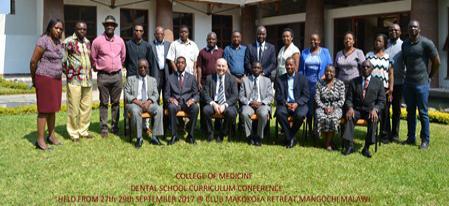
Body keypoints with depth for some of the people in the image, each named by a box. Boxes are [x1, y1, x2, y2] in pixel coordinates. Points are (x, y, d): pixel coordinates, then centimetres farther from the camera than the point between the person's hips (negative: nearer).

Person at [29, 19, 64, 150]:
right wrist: (34, 79, -2)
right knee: (44, 110, -6)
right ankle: (40, 140, -2)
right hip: (45, 79, -7)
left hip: (57, 79, 7)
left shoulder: (59, 43, 11)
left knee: (53, 109, 12)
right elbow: (33, 61, -11)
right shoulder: (43, 41, -13)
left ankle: (51, 136, 22)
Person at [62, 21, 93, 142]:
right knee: (74, 108, -2)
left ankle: (83, 131, 20)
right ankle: (73, 133, 8)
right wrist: (68, 72, -3)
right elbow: (62, 59, -6)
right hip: (74, 79, -6)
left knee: (87, 107, 8)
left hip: (87, 80, 6)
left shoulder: (87, 42, 15)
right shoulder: (68, 41, -6)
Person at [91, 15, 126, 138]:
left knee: (116, 102, 8)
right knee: (104, 103, 2)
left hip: (117, 75, 3)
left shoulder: (120, 41, 6)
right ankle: (103, 128, 7)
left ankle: (115, 126, 17)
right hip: (103, 76, -3)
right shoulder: (97, 41, -4)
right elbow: (93, 58, 6)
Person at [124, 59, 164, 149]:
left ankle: (154, 137, -28)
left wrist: (148, 102, -13)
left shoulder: (152, 80, 20)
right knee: (135, 111, -37)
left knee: (159, 109, -30)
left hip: (148, 103, 2)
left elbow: (156, 94, 10)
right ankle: (139, 138, -32)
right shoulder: (131, 79, 14)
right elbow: (127, 94, 3)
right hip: (135, 103, -2)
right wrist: (138, 102, -14)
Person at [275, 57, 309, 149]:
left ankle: (290, 136, -8)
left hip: (299, 104, -1)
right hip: (285, 104, 1)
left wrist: (297, 103, -17)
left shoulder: (302, 78, 7)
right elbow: (278, 96, 5)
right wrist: (286, 103, -15)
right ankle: (290, 138, -16)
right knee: (279, 112, -31)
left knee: (300, 115, -33)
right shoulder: (280, 79, 11)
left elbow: (306, 96, 1)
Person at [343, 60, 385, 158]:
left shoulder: (378, 82, 9)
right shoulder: (353, 82, 12)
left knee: (373, 119, -33)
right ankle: (349, 145, -30)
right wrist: (350, 108, -15)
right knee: (349, 116, -31)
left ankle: (366, 148, -28)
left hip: (371, 110, -1)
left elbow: (381, 101, 4)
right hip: (356, 110, 1)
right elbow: (349, 99, 8)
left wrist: (375, 109, -17)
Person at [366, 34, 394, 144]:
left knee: (385, 112, 3)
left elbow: (391, 74, 5)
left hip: (384, 88, 0)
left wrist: (391, 89, -3)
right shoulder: (369, 55, 8)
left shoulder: (388, 56, 7)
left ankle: (385, 135, 11)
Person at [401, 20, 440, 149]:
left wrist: (430, 76, 4)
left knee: (423, 113, 0)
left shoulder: (426, 43, -10)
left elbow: (436, 62, -4)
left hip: (421, 84, -5)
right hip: (408, 83, 6)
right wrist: (409, 74, 14)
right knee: (410, 112, 12)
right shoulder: (405, 44, 8)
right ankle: (411, 138, 22)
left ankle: (425, 140, 10)